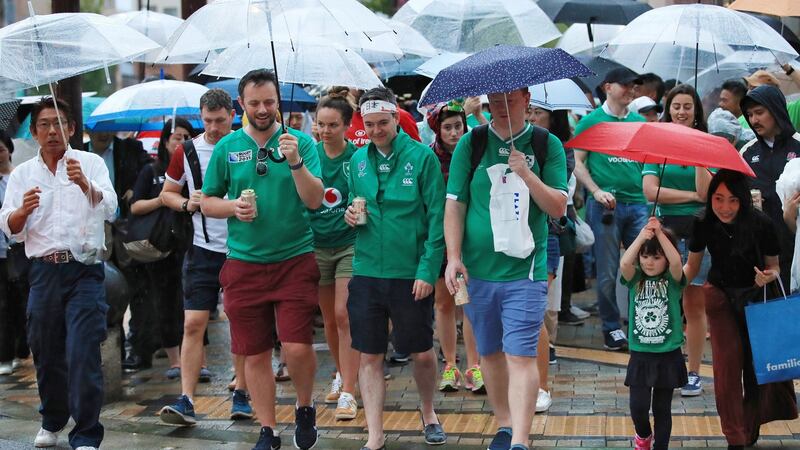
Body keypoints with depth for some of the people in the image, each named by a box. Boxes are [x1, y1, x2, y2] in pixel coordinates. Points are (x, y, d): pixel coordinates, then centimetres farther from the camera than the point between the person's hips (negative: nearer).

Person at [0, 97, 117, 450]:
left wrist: (85, 184, -29)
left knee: (83, 353, -11)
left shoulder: (90, 163, 3)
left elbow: (109, 209, -10)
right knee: (46, 353, 12)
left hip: (84, 271, -3)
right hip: (44, 272, 3)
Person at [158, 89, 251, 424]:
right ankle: (186, 401, -7)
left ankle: (240, 394, 18)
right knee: (193, 324, -6)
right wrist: (187, 204, -7)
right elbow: (167, 194, 13)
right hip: (203, 249, 1)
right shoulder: (187, 152, 3)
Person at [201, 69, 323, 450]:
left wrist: (296, 161, -23)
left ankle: (305, 408, 17)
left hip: (295, 261, -2)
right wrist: (233, 207, -9)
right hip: (244, 264, 2)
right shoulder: (227, 147, 5)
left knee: (297, 347, -11)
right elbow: (207, 203, 11)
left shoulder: (300, 142, -1)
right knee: (255, 355, 7)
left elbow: (315, 200, -9)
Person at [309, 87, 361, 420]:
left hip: (350, 245, -3)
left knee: (344, 316, -11)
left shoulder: (358, 156, -7)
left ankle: (348, 392, -7)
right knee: (330, 319, 13)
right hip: (317, 245, 3)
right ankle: (342, 374, 35)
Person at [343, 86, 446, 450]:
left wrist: (428, 270, -14)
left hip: (411, 274, -3)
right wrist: (350, 215, -4)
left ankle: (428, 413, 35)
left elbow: (437, 218, -9)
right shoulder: (359, 159, 6)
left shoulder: (422, 156, -7)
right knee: (369, 355, 5)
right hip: (367, 271, 3)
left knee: (423, 353, 8)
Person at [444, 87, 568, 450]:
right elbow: (454, 205, 2)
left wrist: (527, 175, -19)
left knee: (520, 356, -11)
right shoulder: (470, 144, 3)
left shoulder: (547, 145, 0)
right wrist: (454, 257, -7)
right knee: (489, 352, 14)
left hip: (524, 272, -3)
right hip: (477, 270, 3)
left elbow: (558, 207, -4)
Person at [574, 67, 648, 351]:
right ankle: (611, 327, 12)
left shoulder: (640, 122, 14)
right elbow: (578, 163, 1)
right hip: (605, 204, -3)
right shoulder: (591, 121, 3)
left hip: (638, 203, 3)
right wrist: (596, 191, -13)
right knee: (608, 272, 1)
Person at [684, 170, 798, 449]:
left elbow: (774, 266, -8)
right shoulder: (704, 224, -17)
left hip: (757, 295, -1)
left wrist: (769, 276, -29)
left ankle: (752, 426, 32)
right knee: (726, 363, -5)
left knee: (757, 364, 7)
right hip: (721, 294, 1)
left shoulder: (761, 224, -23)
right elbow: (692, 266, -2)